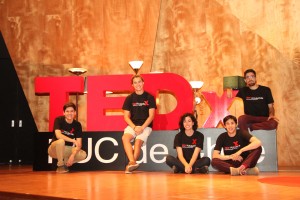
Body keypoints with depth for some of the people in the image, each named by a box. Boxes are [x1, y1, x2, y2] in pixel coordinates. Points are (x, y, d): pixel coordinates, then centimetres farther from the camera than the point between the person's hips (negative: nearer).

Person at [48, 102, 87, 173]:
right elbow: (58, 135, -30)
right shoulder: (59, 120, -14)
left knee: (83, 155, -21)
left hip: (67, 149, 3)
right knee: (61, 141, -37)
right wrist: (73, 141, -35)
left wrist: (73, 155, -28)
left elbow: (79, 144, -12)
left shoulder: (77, 124, -6)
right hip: (54, 149, -3)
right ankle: (60, 166, -19)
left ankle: (65, 163, 3)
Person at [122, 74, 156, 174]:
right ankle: (132, 162, -42)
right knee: (125, 138, -30)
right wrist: (134, 127, -12)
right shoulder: (129, 98, 7)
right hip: (132, 125, 2)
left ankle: (130, 165, -20)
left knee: (138, 142, -28)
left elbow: (151, 116, -3)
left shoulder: (149, 97, 2)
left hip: (146, 126, -1)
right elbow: (126, 116, 4)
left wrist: (142, 128, -15)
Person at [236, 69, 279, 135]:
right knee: (241, 119, -37)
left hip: (263, 118, 0)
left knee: (273, 123, -35)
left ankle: (249, 126, -24)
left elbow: (271, 106, 9)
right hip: (249, 118, 0)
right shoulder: (243, 91, 14)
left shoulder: (266, 90, 11)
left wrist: (271, 115, -12)